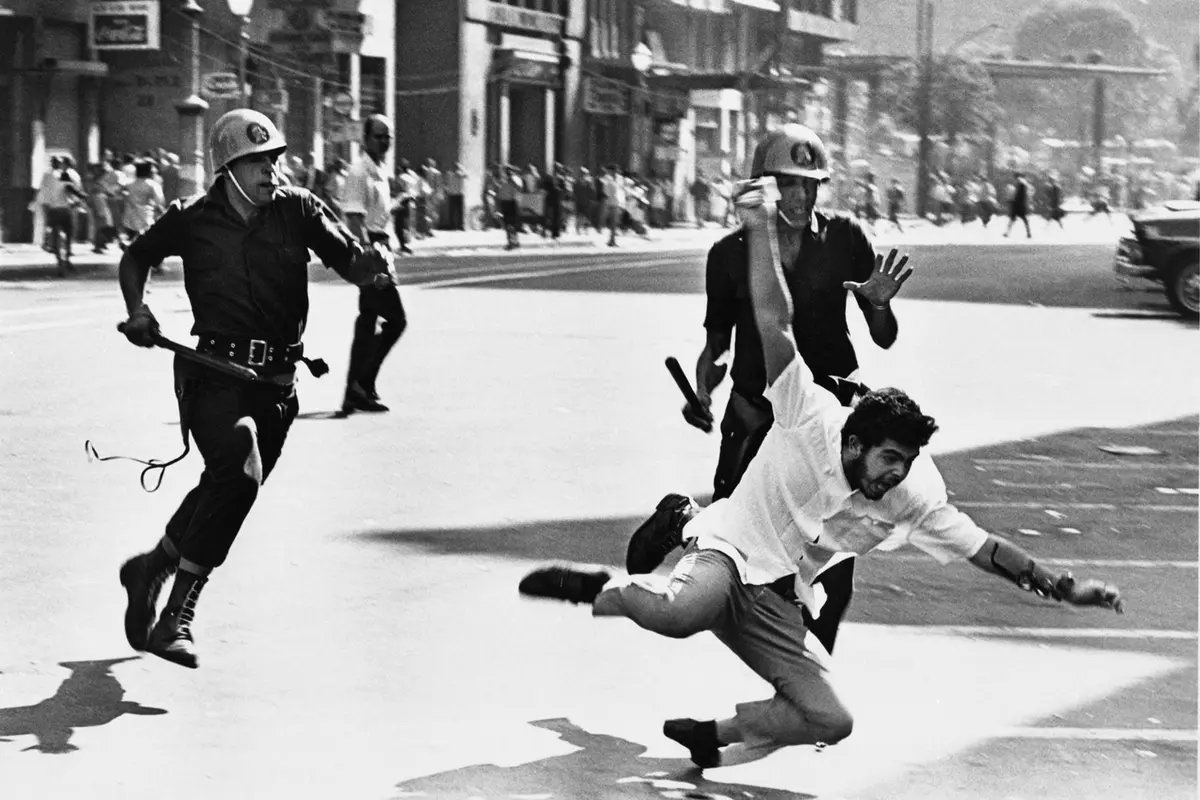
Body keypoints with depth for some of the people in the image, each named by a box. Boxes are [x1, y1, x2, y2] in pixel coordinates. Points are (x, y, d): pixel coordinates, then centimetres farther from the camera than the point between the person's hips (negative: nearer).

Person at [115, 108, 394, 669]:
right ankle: (177, 616, -17)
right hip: (212, 373, -4)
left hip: (276, 383, 4)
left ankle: (151, 567, 37)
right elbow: (136, 257, 18)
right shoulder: (192, 220, 0)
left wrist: (371, 264, -27)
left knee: (225, 489, 9)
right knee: (239, 470, -25)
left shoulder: (298, 210, 3)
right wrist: (137, 312, 2)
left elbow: (350, 265, -4)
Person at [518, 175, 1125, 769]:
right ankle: (607, 590, -10)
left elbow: (981, 547, 3)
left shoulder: (913, 498, -4)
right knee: (683, 614, -42)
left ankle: (709, 735, 17)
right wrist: (761, 227, -26)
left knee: (831, 723, -5)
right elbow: (773, 320, -22)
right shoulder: (811, 416, -17)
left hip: (778, 605, 6)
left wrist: (1062, 588, -2)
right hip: (728, 547, -6)